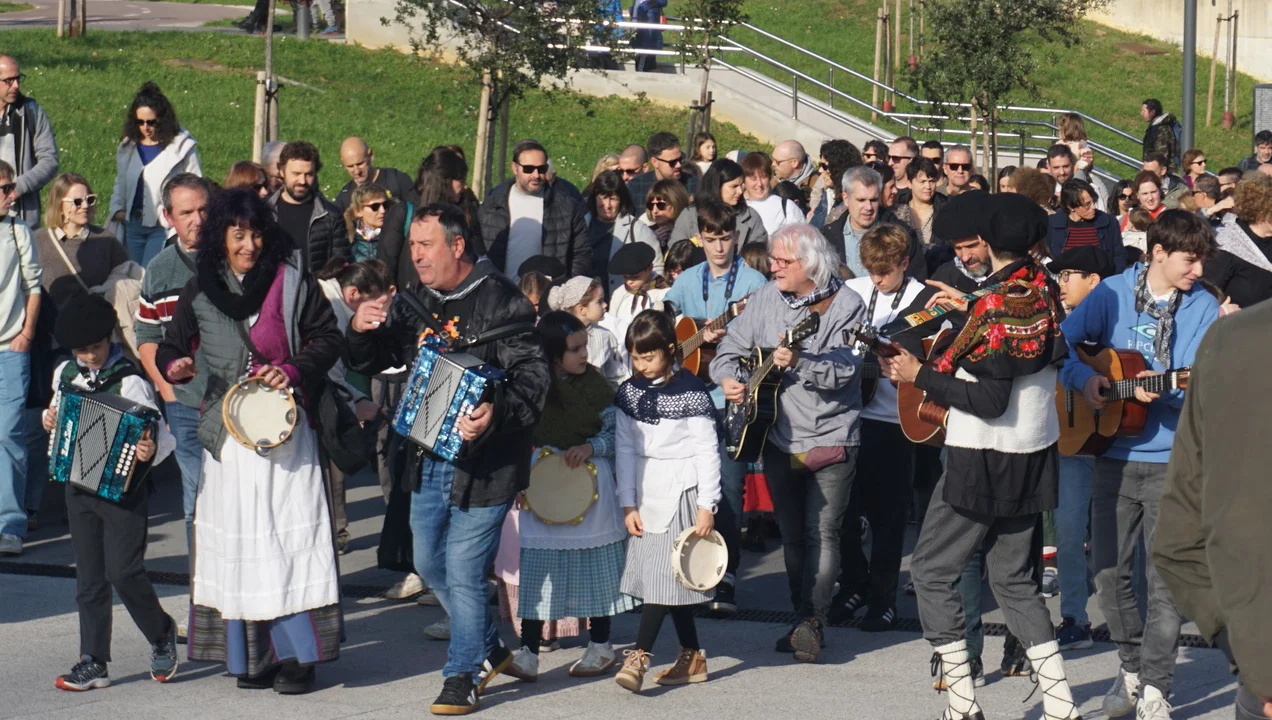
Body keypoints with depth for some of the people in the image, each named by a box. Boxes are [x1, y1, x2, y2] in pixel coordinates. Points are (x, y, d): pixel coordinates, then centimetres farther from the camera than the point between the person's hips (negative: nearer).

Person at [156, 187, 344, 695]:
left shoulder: (291, 281, 0)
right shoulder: (200, 290, 7)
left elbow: (327, 339, 3)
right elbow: (171, 348, 13)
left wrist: (294, 371, -13)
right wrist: (174, 367, -10)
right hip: (227, 431, 3)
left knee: (289, 535, -7)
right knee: (235, 541, 3)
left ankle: (296, 654, -2)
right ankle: (247, 655, 10)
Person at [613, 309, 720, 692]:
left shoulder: (691, 393, -9)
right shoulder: (629, 392, 6)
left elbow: (707, 450, -8)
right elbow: (625, 449, 8)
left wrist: (707, 506, -11)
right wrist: (628, 504, 3)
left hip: (681, 489, -6)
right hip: (646, 491, 6)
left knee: (665, 574, -11)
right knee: (667, 578, 7)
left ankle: (639, 655, -15)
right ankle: (692, 658, 15)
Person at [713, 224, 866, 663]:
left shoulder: (846, 306, -9)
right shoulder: (764, 300, 5)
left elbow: (843, 370, -19)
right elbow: (730, 350, 9)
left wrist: (799, 362, -34)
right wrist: (728, 378, -12)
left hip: (831, 440, -5)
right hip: (779, 439, 5)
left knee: (823, 532, -6)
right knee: (791, 535, 11)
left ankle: (813, 622, -8)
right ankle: (803, 620, 19)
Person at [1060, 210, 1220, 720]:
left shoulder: (1203, 308, -1)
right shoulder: (1114, 293, 2)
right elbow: (1061, 341, 5)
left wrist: (1162, 390, -26)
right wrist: (1084, 378, -12)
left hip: (1172, 459, -2)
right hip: (1114, 452, 2)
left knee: (1165, 578, -5)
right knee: (1108, 571, 7)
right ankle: (1132, 665, 26)